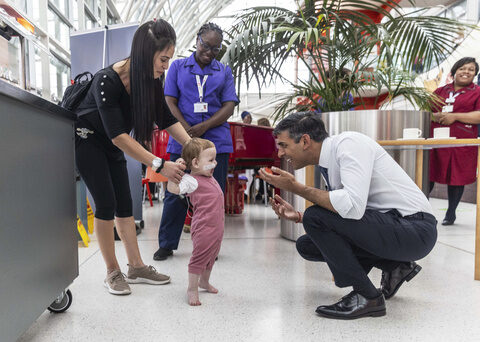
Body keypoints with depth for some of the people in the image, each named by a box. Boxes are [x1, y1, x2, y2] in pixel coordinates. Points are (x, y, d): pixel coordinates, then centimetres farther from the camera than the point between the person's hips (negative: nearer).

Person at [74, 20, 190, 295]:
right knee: (106, 203, -10)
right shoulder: (107, 81, -33)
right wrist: (159, 165, -39)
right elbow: (118, 135, -35)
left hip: (113, 147, 6)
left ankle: (137, 267, 11)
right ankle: (113, 272, 4)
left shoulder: (150, 79, -13)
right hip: (88, 140, -6)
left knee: (125, 204, 4)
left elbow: (167, 119, -9)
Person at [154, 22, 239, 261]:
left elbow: (229, 106, 4)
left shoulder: (224, 72, 15)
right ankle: (167, 244, 16)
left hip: (216, 142, 1)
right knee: (176, 193, 2)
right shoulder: (178, 67, 13)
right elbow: (170, 102, 5)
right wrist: (187, 130, -11)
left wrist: (204, 127, -11)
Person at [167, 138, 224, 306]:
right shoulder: (192, 180, -16)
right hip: (203, 228, -9)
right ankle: (192, 289, 16)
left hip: (217, 227, 9)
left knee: (211, 257, 23)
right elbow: (173, 188, -31)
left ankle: (204, 281, 43)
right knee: (199, 258, 0)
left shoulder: (210, 178, 12)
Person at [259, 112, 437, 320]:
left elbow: (353, 207, -31)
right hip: (385, 224, 9)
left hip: (415, 228, -9)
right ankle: (394, 266, 12)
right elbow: (340, 212, 14)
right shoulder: (328, 163, 9)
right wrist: (297, 216, 1)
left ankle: (366, 297, -8)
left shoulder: (348, 143, -17)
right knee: (306, 245, 6)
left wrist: (296, 187, -21)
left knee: (315, 216, -22)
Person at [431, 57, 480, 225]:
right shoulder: (440, 91, 18)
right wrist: (435, 116, -6)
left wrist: (454, 116, -13)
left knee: (456, 178, 3)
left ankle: (451, 213, 17)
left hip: (461, 142, -3)